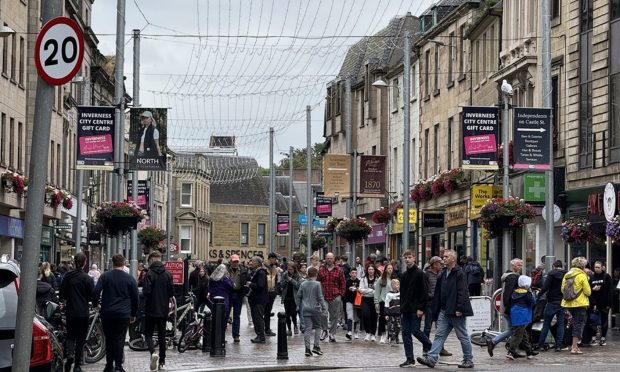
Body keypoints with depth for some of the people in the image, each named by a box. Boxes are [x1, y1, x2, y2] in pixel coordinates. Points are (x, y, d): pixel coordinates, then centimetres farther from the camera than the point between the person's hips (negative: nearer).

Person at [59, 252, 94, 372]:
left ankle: (70, 354, -12)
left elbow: (62, 294, 2)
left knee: (70, 335, 15)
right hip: (83, 312, -2)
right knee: (81, 337, 6)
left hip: (70, 311, 2)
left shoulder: (67, 276, -3)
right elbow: (92, 296, -7)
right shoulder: (87, 279, -11)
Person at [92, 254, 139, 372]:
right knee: (119, 339, 0)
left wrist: (95, 305, 9)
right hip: (123, 314, -1)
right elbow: (135, 298, 7)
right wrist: (133, 314, 17)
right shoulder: (129, 278, 3)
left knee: (109, 339, 10)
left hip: (107, 313, 1)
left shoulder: (105, 276, 1)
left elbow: (96, 292, -8)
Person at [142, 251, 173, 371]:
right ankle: (162, 362, 12)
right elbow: (171, 293, 2)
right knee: (162, 335, 11)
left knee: (148, 333, 6)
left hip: (151, 310, -4)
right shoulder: (168, 274, 1)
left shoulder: (150, 274, -13)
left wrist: (144, 294, 4)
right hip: (163, 310, 4)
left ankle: (153, 352, -20)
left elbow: (146, 291, -18)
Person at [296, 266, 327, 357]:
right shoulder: (317, 284, -7)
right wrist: (324, 307, -3)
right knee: (317, 327, 11)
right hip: (315, 309, -3)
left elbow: (299, 296, 10)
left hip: (306, 309, 3)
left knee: (307, 328, 2)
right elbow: (320, 297, -8)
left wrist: (299, 306, 22)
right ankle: (316, 346, 1)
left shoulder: (303, 284, 5)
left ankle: (307, 348, -5)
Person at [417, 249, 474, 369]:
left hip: (456, 311, -8)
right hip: (444, 310, 8)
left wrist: (459, 309, -23)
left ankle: (468, 360, 12)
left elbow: (462, 292, -16)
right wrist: (435, 310, 12)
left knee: (463, 336, 3)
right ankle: (431, 358, -5)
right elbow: (438, 294, 17)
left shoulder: (459, 274, -9)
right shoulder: (443, 274, 15)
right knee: (439, 335, 0)